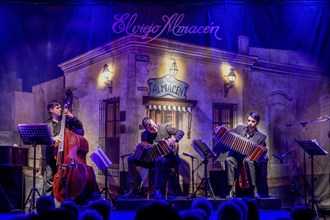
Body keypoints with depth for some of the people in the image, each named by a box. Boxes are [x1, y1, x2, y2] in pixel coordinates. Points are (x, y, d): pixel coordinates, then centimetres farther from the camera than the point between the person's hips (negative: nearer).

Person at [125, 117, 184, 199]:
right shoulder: (144, 134, 5)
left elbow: (180, 132, 0)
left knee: (159, 160, -41)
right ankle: (135, 186, -4)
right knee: (130, 159, -11)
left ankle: (158, 189, -29)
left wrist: (174, 139, -21)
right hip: (152, 160, 4)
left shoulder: (164, 127, -3)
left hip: (168, 158, -4)